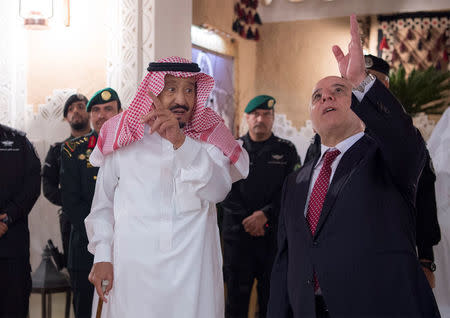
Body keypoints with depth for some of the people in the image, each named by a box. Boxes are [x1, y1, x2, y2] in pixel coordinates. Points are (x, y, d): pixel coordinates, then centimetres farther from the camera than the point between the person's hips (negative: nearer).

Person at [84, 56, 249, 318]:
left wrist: (180, 141, -29)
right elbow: (103, 204, 12)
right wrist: (102, 257, 3)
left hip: (193, 274, 0)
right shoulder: (124, 138, 4)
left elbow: (218, 190, -18)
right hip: (133, 273, 0)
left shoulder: (209, 137, 2)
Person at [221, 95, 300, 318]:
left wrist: (265, 214, -12)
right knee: (236, 295, 2)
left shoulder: (286, 150, 9)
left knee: (272, 297, 1)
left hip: (274, 235, 0)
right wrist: (248, 220, -8)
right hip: (237, 233, 0)